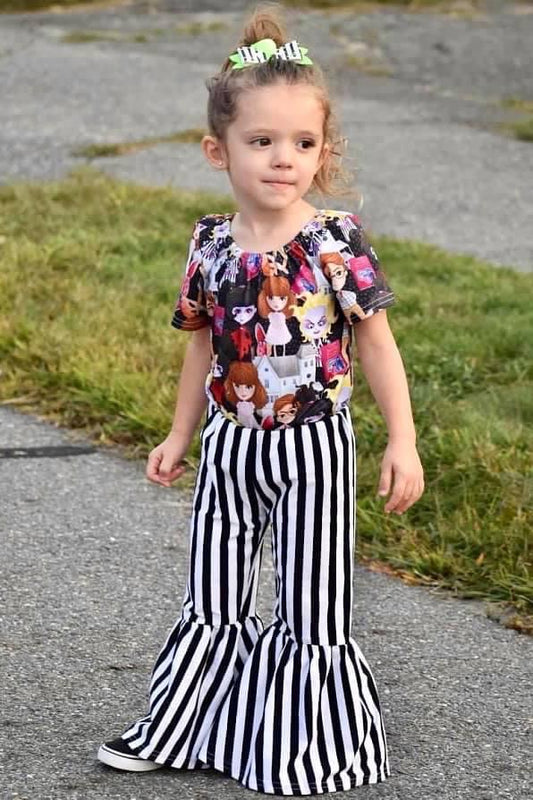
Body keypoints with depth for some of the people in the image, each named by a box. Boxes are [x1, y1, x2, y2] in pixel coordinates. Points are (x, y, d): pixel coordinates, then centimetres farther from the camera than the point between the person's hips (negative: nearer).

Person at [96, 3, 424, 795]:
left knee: (310, 605, 6)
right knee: (213, 600, 16)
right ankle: (174, 728, 28)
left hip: (312, 447, -4)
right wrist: (179, 437, 15)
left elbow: (376, 343, -9)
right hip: (230, 445, 4)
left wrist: (403, 443, -12)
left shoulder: (337, 242, -14)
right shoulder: (212, 244, -3)